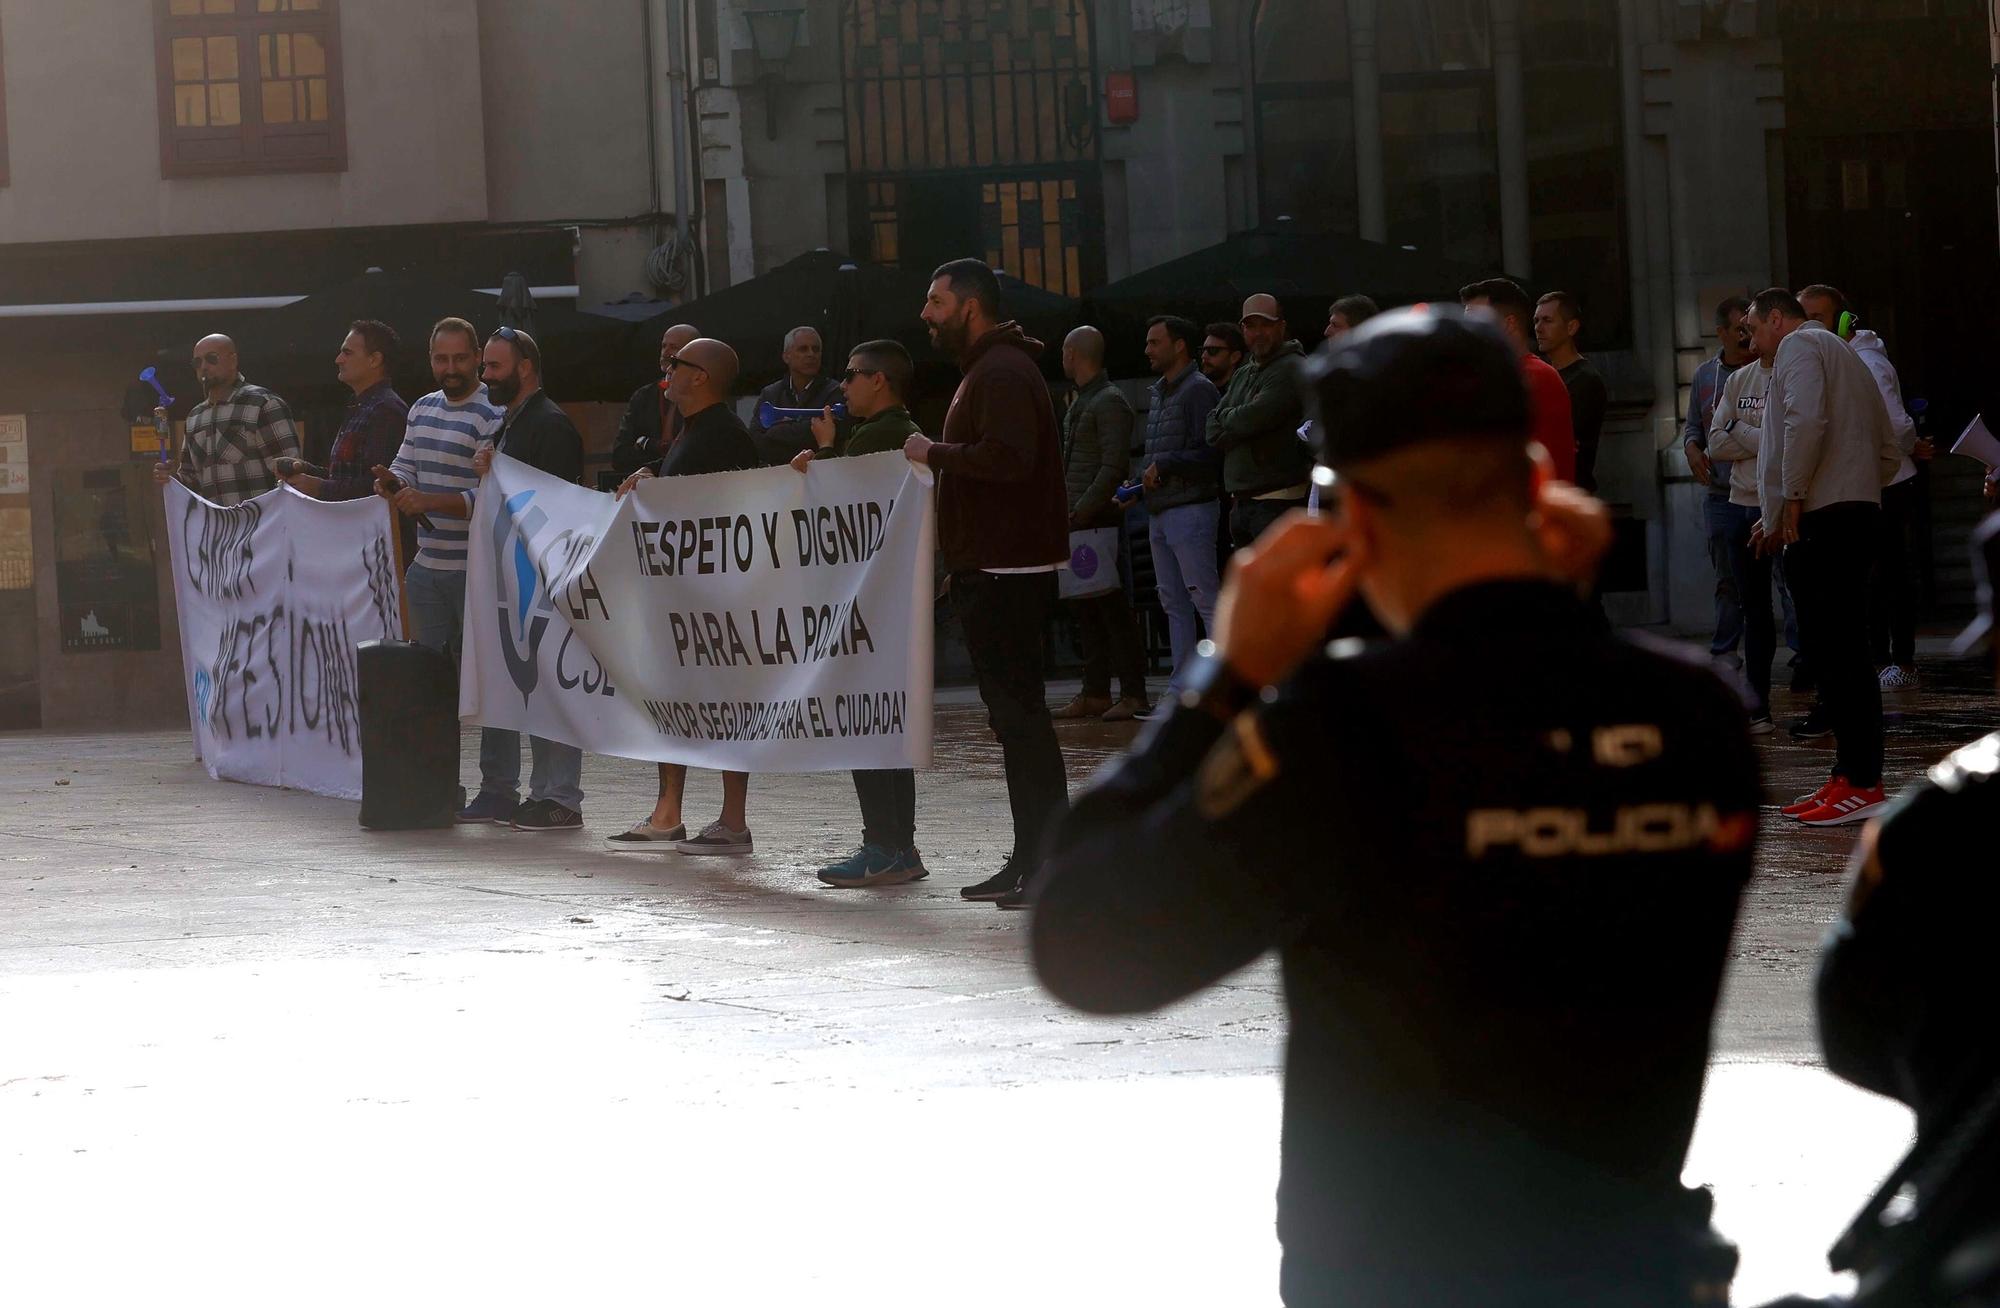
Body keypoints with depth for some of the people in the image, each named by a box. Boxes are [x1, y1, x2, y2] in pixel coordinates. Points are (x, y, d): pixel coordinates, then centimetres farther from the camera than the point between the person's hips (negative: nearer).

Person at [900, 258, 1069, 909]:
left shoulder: (1001, 373, -13)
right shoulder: (990, 368, 22)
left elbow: (1008, 457, -26)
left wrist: (935, 453, -15)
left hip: (1005, 574, -11)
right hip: (995, 568, 11)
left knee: (1019, 711, -11)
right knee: (1016, 713, 11)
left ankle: (1049, 862, -12)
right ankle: (1031, 859, 14)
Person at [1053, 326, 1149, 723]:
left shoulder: (1110, 402, -9)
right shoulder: (1079, 403, 19)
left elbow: (1114, 466, -17)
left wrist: (1082, 511, -21)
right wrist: (1068, 511, 15)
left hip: (1099, 518, -9)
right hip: (1077, 518, 9)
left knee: (1111, 606, -9)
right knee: (1084, 608, 7)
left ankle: (1133, 694, -8)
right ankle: (1095, 694, 9)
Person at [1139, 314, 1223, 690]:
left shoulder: (1199, 390, -9)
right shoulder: (1159, 392, 19)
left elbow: (1209, 454, -17)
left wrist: (1162, 466, -14)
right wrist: (1139, 486, 10)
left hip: (1191, 509, -10)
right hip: (1159, 514, 10)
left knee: (1205, 598, -11)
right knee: (1173, 603, 10)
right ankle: (1182, 684, 13)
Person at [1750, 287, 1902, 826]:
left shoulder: (1798, 346, -1)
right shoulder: (1847, 356, 29)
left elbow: (1806, 421, -20)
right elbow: (1888, 452, 29)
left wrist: (1791, 498, -15)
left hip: (1820, 518, -10)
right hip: (1859, 511, 10)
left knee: (1833, 649, -11)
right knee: (1839, 647, 11)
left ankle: (1862, 782, -14)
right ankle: (1850, 776, 12)